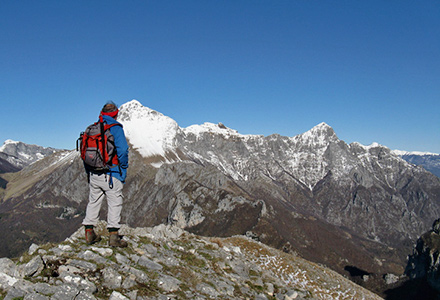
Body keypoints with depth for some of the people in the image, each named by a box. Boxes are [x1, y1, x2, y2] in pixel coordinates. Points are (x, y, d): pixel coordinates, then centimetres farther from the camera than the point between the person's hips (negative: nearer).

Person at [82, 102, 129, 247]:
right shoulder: (116, 128, -8)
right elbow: (122, 149, -18)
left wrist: (88, 171, 19)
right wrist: (123, 169, -4)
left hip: (94, 174, 6)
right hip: (111, 174, -6)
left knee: (93, 202, 16)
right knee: (114, 204, 1)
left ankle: (89, 233, 21)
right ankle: (114, 236, 0)